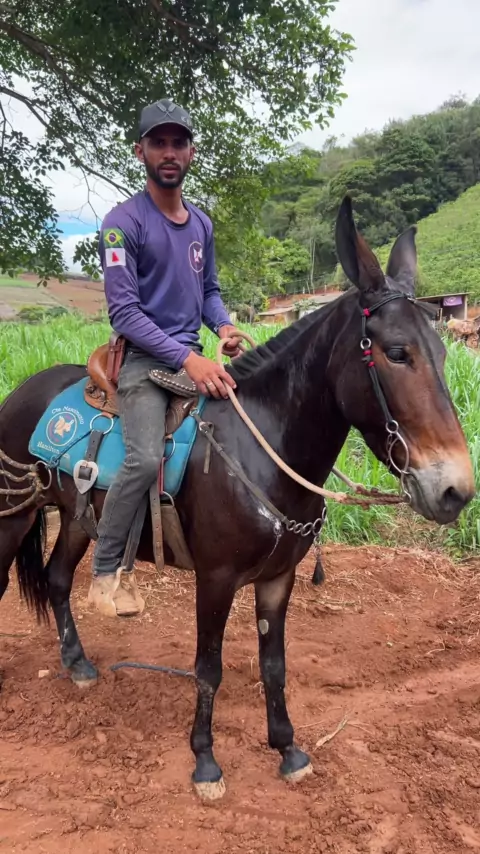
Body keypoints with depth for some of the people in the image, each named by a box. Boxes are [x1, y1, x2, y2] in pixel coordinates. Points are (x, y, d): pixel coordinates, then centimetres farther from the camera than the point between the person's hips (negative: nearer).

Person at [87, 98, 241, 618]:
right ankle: (107, 571, -8)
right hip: (144, 359, -7)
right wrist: (186, 359, -26)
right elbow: (123, 311, -16)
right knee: (146, 459, -26)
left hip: (193, 356, 8)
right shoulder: (123, 223, -8)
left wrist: (224, 326, 0)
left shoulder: (202, 224, 13)